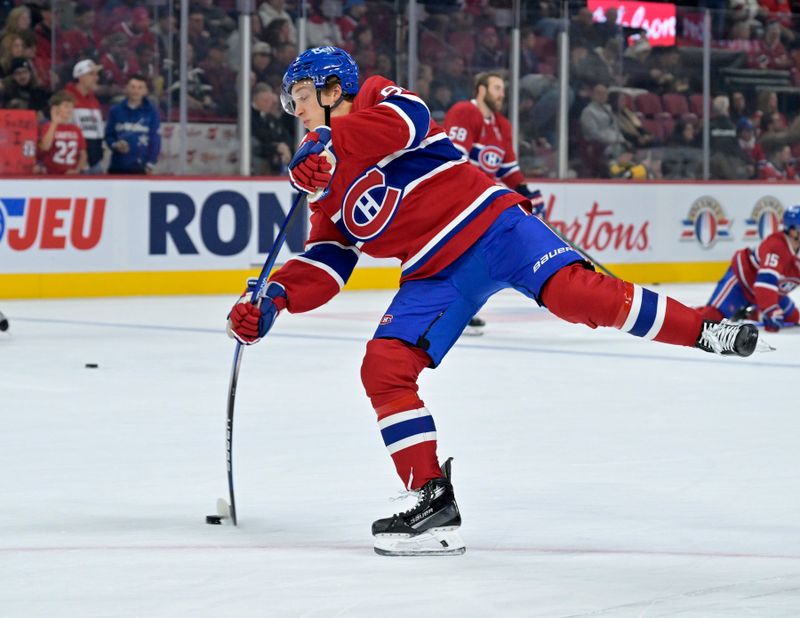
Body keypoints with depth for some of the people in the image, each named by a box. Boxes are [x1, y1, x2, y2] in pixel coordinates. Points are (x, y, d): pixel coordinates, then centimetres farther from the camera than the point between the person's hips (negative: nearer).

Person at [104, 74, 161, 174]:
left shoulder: (151, 112, -2)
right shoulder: (116, 111, 2)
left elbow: (155, 139, -1)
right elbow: (109, 134, 9)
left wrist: (150, 164, -6)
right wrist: (115, 145, -12)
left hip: (139, 169, -2)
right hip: (117, 167, 2)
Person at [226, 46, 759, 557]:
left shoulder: (375, 99, 0)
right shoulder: (328, 189, 20)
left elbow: (407, 117, -24)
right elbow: (324, 265, 14)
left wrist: (328, 144, -31)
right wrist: (275, 296, -2)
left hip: (489, 224, -7)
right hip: (437, 272, 7)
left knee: (574, 293, -29)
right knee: (384, 367, -10)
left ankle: (705, 331, -19)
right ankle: (434, 500, -7)